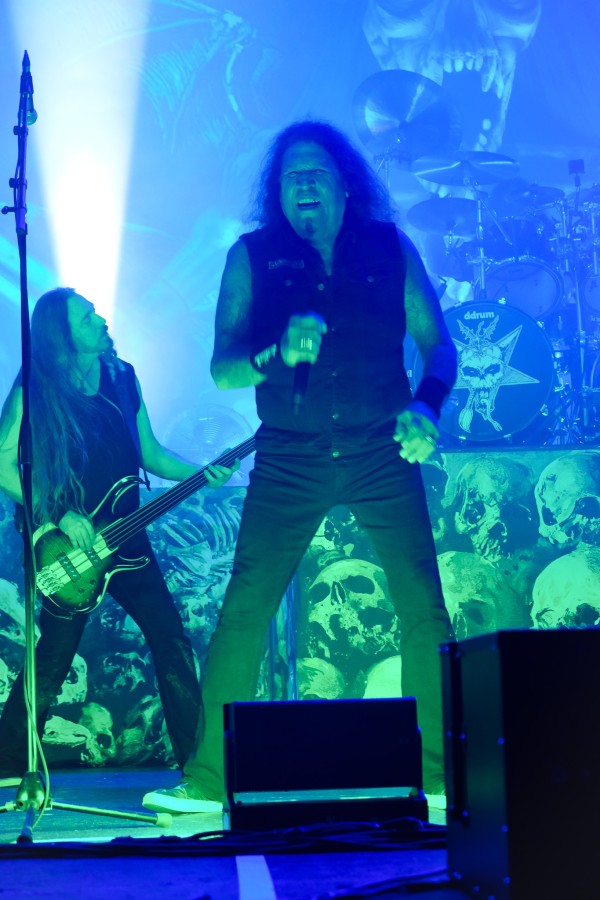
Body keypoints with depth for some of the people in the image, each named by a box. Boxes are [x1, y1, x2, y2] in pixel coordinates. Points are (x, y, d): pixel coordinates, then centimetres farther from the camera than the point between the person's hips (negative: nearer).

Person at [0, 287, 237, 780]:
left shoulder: (122, 377, 6)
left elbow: (149, 453, 14)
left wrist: (200, 473, -3)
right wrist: (61, 515, -18)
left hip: (124, 536, 5)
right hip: (69, 544, -5)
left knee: (172, 640, -2)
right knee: (52, 660, -5)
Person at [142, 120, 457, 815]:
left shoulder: (392, 250, 6)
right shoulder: (252, 256, 4)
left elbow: (439, 345, 7)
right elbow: (222, 368, -2)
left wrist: (425, 405, -12)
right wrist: (277, 353, -22)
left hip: (381, 453, 1)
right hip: (289, 461, 0)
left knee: (424, 607, -6)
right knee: (243, 607, -8)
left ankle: (441, 773, 8)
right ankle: (207, 779, 2)